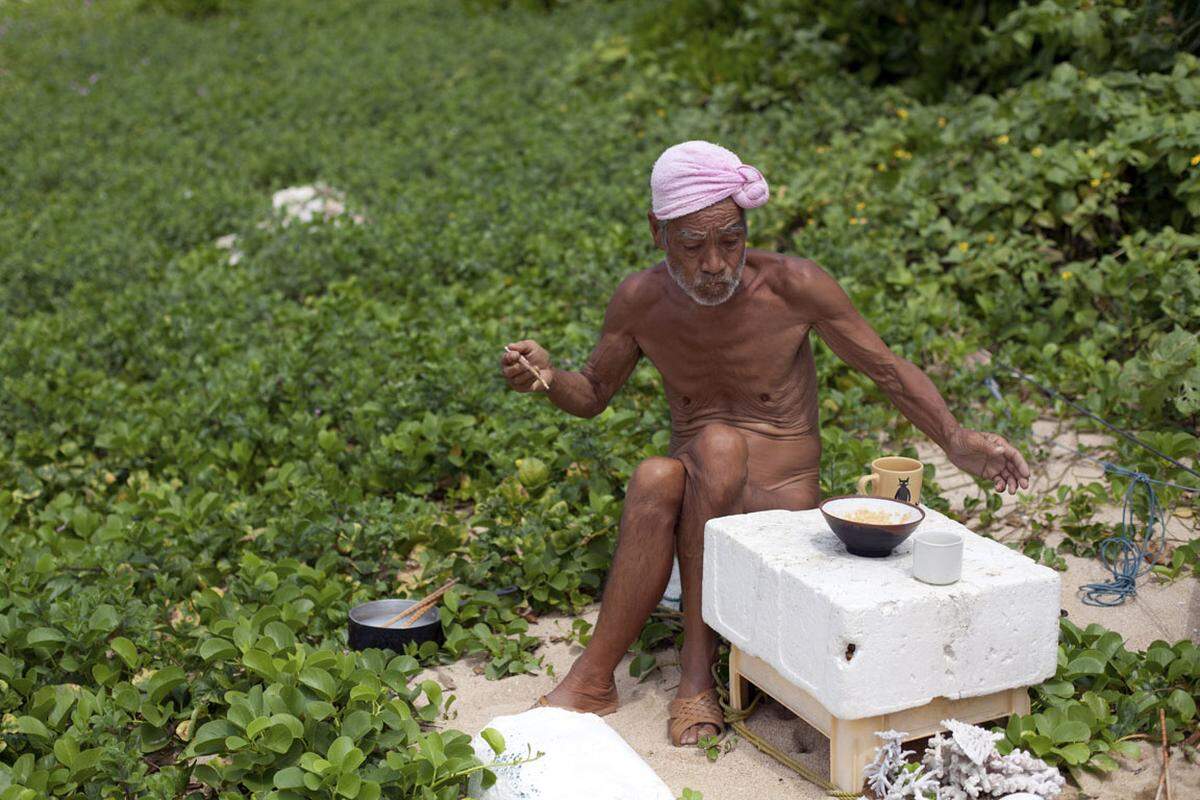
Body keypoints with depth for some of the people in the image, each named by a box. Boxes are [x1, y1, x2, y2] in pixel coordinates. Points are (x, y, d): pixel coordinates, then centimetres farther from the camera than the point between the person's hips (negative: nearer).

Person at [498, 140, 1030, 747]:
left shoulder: (792, 286, -13)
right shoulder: (640, 300, -5)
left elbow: (889, 370, -4)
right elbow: (592, 395, 10)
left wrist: (955, 441, -21)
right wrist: (547, 378, -13)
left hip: (780, 499, -2)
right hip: (693, 497, 2)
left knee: (717, 445, -35)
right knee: (654, 478, -34)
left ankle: (697, 668, -27)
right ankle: (595, 680, -28)